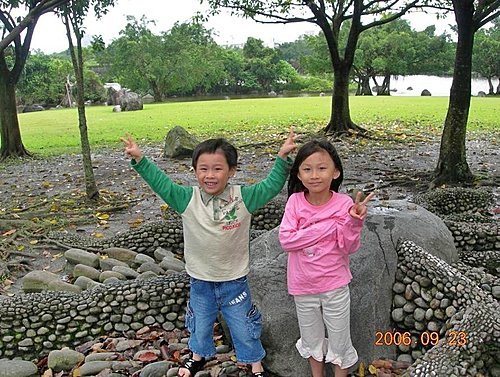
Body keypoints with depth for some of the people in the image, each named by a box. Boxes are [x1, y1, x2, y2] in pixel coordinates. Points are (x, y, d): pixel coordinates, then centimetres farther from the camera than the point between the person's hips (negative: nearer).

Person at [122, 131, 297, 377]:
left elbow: (271, 186, -14)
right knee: (200, 325, 25)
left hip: (234, 280, -1)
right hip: (200, 280, 2)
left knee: (243, 327, 16)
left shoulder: (243, 197, -15)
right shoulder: (187, 199, -14)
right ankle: (199, 356, 56)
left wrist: (282, 157, -25)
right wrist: (139, 159, -22)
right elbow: (160, 183, -14)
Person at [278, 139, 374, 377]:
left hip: (335, 286, -1)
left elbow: (349, 248, -13)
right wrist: (329, 225, -25)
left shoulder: (344, 204, -15)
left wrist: (354, 221, -31)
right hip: (303, 286, 2)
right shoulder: (295, 201, -12)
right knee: (311, 338, 22)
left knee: (339, 340, 15)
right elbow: (286, 240, -21)